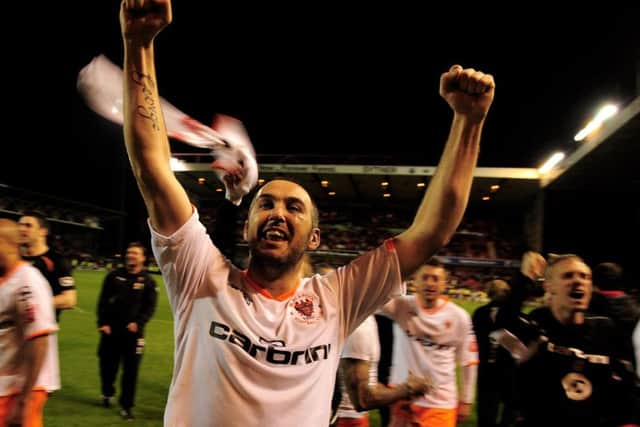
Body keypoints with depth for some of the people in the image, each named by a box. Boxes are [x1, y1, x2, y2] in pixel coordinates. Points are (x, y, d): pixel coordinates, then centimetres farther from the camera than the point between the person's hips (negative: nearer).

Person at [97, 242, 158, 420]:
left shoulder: (147, 281, 2)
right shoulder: (114, 276, 4)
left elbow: (150, 306, 0)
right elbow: (103, 301, 3)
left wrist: (138, 323, -14)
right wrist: (102, 323, -7)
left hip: (133, 331, -1)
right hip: (110, 330, 2)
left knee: (131, 370, -1)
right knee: (107, 364, 13)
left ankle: (126, 406, 12)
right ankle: (107, 393, 41)